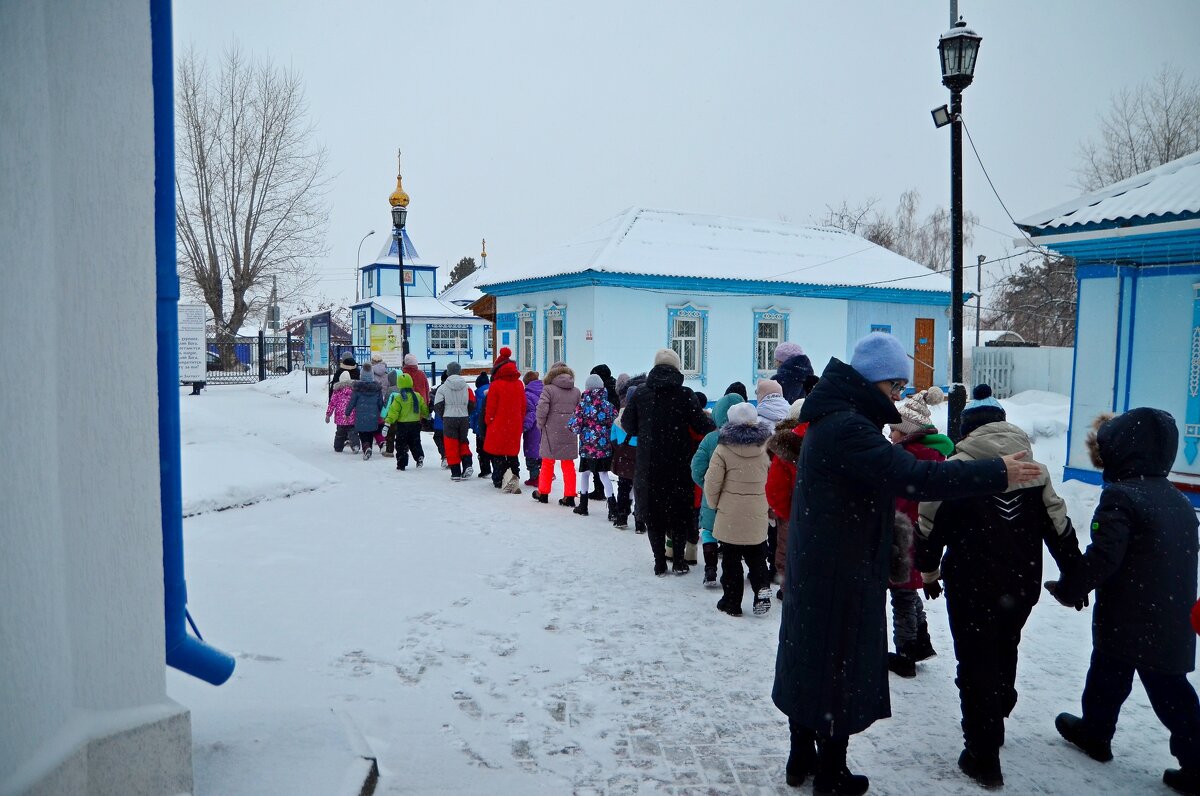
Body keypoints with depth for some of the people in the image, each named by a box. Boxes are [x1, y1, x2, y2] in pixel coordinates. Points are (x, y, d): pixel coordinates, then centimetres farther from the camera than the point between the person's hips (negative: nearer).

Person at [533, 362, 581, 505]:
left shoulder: (548, 389, -9)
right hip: (570, 433, 3)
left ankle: (543, 493, 20)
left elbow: (542, 409, -16)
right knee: (568, 464, 9)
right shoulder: (576, 391, 6)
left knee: (548, 462, 11)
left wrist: (541, 425, -1)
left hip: (552, 432, -3)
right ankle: (569, 496, 8)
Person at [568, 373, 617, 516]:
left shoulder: (582, 404, -7)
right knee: (603, 475, 3)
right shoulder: (608, 404, -3)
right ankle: (612, 507, -10)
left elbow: (576, 427, -7)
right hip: (604, 446, 1)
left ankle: (583, 506, 25)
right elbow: (614, 424, -1)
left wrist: (570, 423, 14)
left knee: (584, 473, 17)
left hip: (587, 446, -1)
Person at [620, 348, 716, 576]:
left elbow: (628, 425, 5)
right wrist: (714, 429, 12)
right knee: (680, 512, 13)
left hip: (648, 465, 1)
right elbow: (703, 425, -9)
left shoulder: (640, 393, -1)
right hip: (679, 465, -1)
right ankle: (679, 561, 15)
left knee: (653, 513, 12)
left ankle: (659, 562, 13)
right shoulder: (684, 394, -8)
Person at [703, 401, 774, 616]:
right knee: (756, 556, 18)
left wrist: (715, 503, 6)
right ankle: (762, 588, -1)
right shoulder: (765, 447, 0)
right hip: (757, 516, 3)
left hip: (730, 515, -3)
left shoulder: (723, 449, -12)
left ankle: (732, 602, 14)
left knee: (731, 560, 8)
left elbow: (711, 482, -11)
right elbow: (772, 479, 9)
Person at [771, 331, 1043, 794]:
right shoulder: (847, 427, -24)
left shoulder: (835, 418, 10)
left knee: (808, 657, 18)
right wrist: (996, 473, -24)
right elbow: (913, 478, -30)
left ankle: (802, 758, 34)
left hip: (815, 565, 10)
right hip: (840, 573, -10)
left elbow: (889, 473, 16)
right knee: (840, 667, 5)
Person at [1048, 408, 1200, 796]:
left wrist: (1069, 589, -9)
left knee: (1108, 677, 14)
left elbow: (1102, 557, -24)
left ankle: (1094, 732, 33)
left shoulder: (1120, 497, -19)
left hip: (1126, 620, -6)